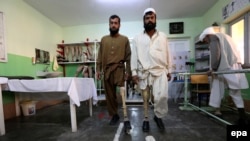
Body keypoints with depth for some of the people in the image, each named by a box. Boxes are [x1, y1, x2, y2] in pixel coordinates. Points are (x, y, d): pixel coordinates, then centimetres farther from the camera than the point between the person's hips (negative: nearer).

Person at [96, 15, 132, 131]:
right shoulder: (104, 39, 13)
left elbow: (128, 56, 3)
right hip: (107, 70, 4)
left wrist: (128, 71, -4)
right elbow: (100, 56, 12)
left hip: (119, 68, -3)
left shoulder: (125, 39, 5)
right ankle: (114, 115, 25)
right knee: (110, 94, 8)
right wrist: (98, 69, 5)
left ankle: (126, 118, -13)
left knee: (122, 92, -22)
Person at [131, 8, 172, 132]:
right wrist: (134, 72, -5)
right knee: (145, 98, 8)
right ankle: (146, 119, 27)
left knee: (162, 96, -14)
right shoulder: (138, 38, 6)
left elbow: (167, 54, 11)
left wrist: (169, 70, 8)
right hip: (143, 72, 0)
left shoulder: (163, 36, 10)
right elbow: (134, 56, 2)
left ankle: (158, 116, 15)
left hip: (160, 71, 1)